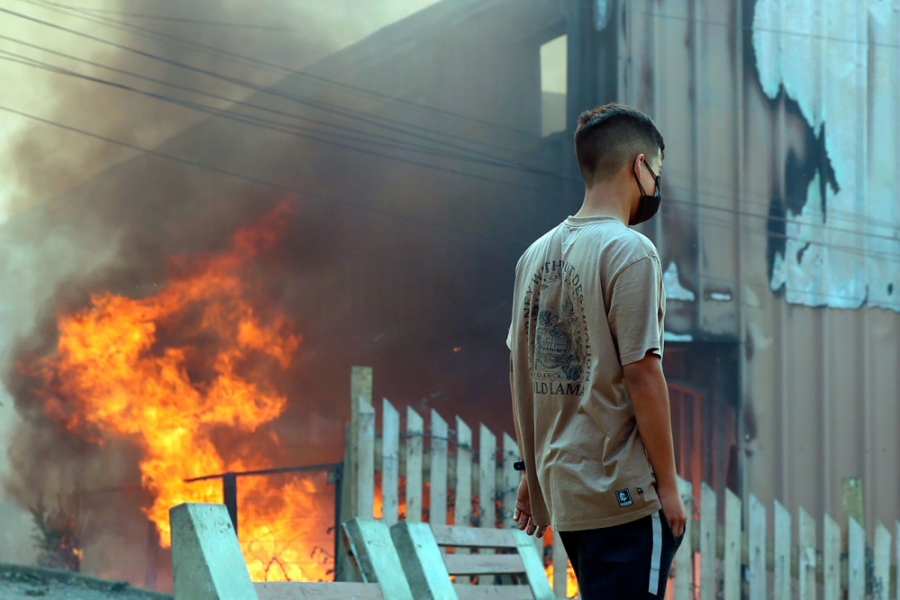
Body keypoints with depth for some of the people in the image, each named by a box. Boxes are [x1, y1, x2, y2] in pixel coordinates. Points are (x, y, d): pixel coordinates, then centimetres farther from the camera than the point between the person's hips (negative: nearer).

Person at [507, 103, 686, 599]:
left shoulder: (536, 255, 12)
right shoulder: (631, 252, -12)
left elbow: (520, 372, 15)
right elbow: (641, 374, -16)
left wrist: (531, 470, 21)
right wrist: (668, 485, -10)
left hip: (561, 489, 8)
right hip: (623, 494, -8)